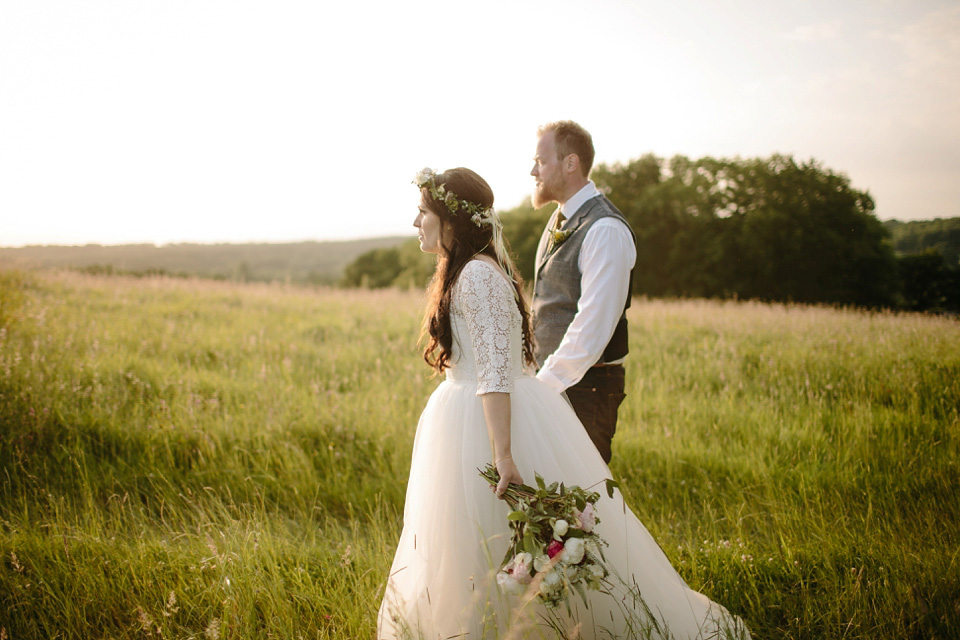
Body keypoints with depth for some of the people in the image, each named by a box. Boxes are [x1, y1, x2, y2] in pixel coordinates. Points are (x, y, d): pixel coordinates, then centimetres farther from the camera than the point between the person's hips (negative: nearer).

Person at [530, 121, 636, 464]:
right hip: (553, 378, 8)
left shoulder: (605, 229, -17)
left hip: (585, 385, -8)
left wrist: (544, 385, -17)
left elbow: (592, 327, -21)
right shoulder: (559, 221, 13)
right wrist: (539, 378, 11)